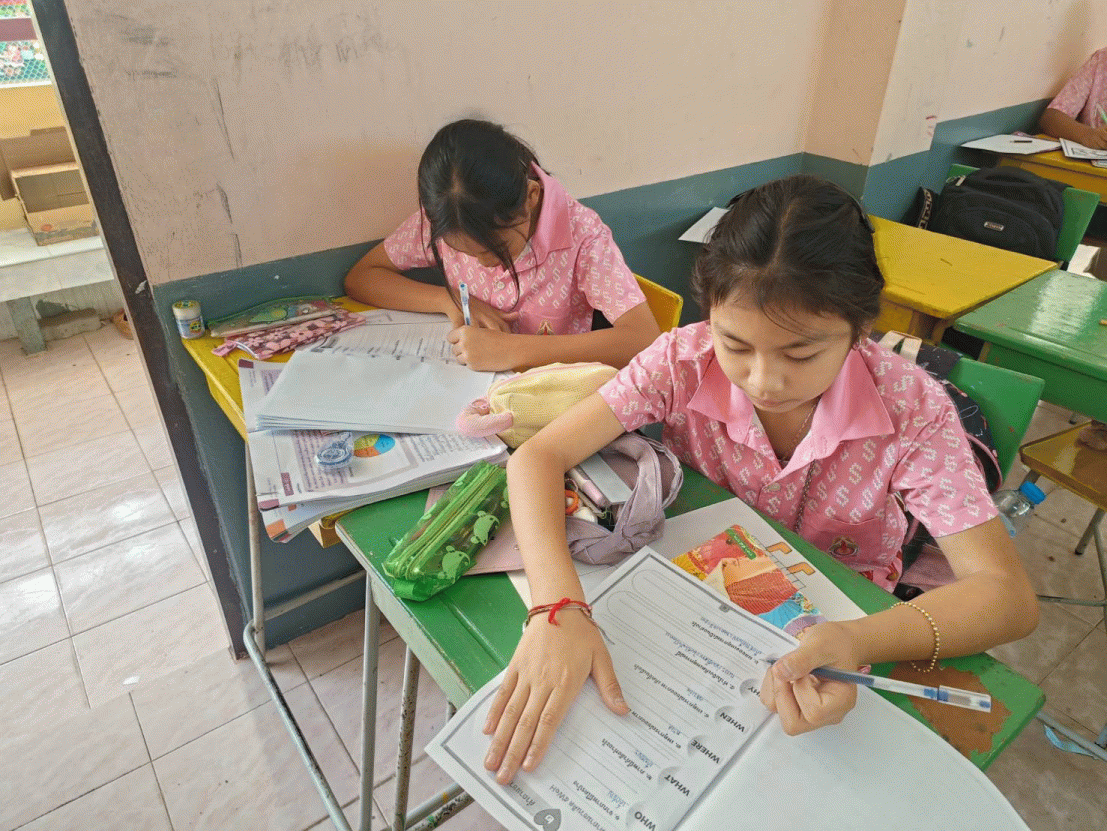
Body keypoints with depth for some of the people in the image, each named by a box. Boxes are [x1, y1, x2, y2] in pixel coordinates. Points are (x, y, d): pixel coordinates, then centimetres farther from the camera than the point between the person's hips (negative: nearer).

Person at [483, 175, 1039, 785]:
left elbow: (1008, 595, -25)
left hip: (837, 619, 0)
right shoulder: (684, 362, -24)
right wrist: (557, 607, -44)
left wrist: (857, 643, -46)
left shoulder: (910, 408, -24)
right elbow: (538, 456, -27)